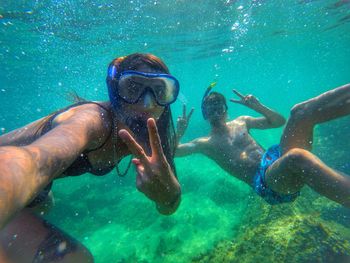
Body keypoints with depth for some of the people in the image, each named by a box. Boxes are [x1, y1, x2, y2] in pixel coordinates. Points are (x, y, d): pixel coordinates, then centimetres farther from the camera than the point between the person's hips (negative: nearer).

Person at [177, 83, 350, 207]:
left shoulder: (241, 122, 21)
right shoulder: (204, 143, 11)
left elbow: (279, 121, 27)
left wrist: (258, 106, 11)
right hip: (264, 182, -5)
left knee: (300, 112, -15)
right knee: (296, 157, -40)